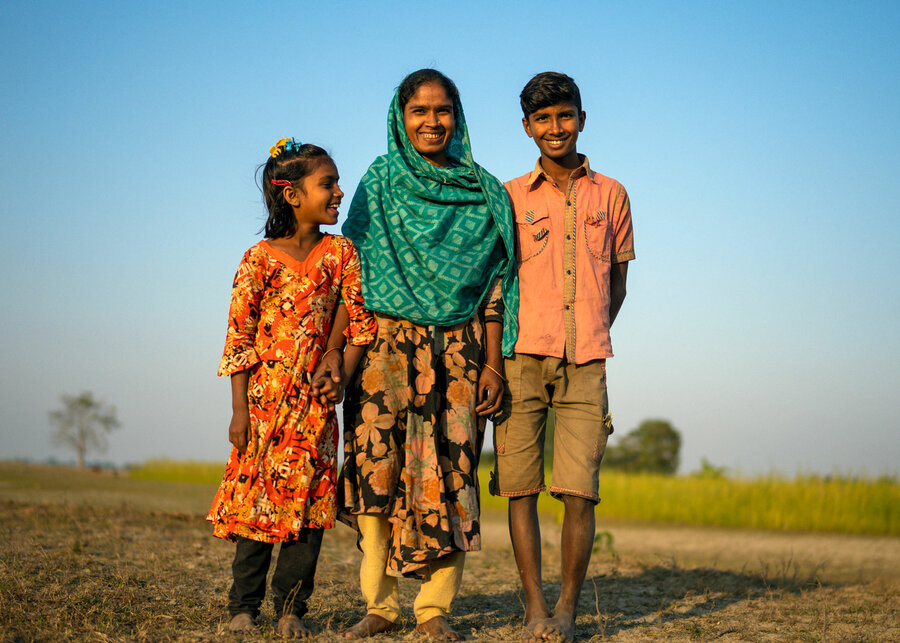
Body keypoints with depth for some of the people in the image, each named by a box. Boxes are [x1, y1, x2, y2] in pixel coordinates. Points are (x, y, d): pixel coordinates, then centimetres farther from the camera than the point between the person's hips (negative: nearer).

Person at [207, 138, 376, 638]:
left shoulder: (340, 252, 5)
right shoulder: (260, 259, -3)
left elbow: (360, 322, 7)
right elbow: (239, 336, -3)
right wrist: (239, 409, -6)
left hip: (316, 401, 2)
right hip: (266, 397, -2)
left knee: (308, 500, 0)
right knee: (257, 497, 1)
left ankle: (291, 607, 8)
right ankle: (244, 605, 12)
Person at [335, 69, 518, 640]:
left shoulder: (484, 193, 9)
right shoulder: (380, 183, 8)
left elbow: (495, 283, 6)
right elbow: (353, 272, 6)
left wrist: (494, 362, -1)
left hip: (459, 347, 0)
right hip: (389, 344, 0)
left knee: (449, 473, -4)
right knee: (379, 467, -5)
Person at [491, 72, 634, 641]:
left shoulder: (611, 195, 13)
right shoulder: (509, 197, 10)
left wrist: (590, 340, 12)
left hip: (585, 364, 1)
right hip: (522, 358, 0)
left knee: (580, 490, -6)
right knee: (521, 486, -3)